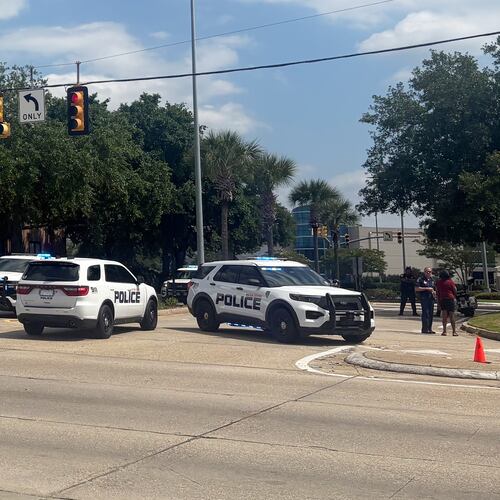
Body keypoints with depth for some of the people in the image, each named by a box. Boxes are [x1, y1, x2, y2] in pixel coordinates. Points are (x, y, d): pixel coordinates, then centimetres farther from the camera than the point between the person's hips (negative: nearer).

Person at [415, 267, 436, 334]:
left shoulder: (432, 280, 19)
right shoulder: (420, 279, -1)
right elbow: (416, 288, -10)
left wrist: (434, 292, 6)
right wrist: (427, 288, -14)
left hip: (431, 298, 7)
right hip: (424, 298, -7)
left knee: (430, 314, 6)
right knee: (425, 313, -11)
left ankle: (429, 329, 11)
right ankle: (425, 329, -10)